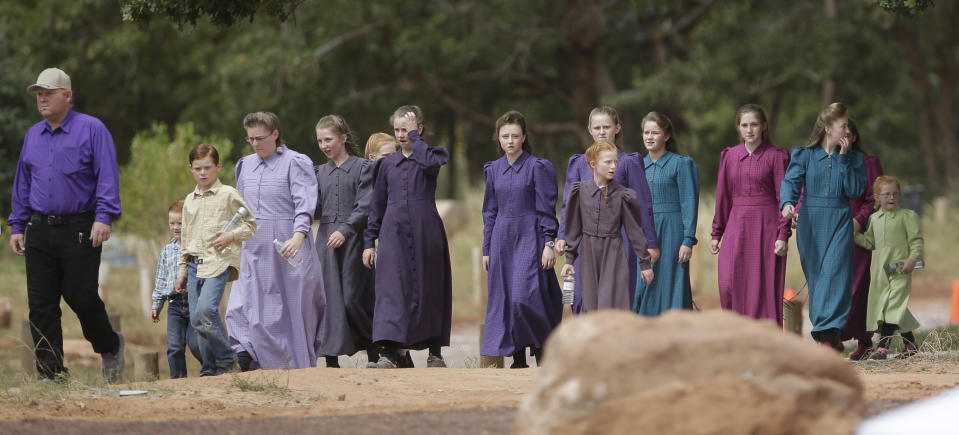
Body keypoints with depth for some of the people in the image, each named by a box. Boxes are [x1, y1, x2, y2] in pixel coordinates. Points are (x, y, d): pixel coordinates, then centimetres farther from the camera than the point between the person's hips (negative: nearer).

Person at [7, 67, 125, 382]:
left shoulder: (91, 130, -2)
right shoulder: (33, 135, 15)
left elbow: (107, 177, -9)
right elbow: (22, 183, 21)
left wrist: (104, 217, -20)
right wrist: (17, 226, 16)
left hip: (80, 230, -5)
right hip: (40, 232, 5)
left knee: (81, 297, -7)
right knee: (41, 305, 0)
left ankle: (110, 346, 21)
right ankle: (50, 374, 3)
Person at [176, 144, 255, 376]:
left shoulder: (229, 195, 1)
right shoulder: (189, 201, 18)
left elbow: (251, 224, 4)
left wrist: (232, 236, -13)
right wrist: (182, 271, 21)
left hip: (219, 261, -6)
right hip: (195, 263, 6)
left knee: (206, 308, -23)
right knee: (196, 319, 1)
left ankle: (226, 358, -8)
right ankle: (210, 367, 9)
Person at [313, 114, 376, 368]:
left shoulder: (363, 168, 0)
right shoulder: (321, 173, 15)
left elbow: (365, 207, -9)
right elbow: (316, 210, 12)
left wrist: (345, 230, -21)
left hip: (352, 240, -5)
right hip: (326, 240, 5)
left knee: (354, 298, -7)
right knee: (329, 297, -2)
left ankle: (374, 352, 11)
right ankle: (332, 357, -2)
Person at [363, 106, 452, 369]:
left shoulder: (432, 156, 5)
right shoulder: (387, 165, 14)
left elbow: (429, 161, -22)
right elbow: (377, 205, 15)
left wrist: (414, 135, -8)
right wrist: (369, 241, 9)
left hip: (425, 235, -2)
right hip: (394, 236, 2)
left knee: (429, 290, 2)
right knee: (392, 290, -10)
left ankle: (435, 353, 10)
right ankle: (389, 353, -17)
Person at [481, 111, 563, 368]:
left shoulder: (538, 167, -4)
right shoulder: (493, 170, 11)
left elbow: (546, 210, -5)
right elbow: (490, 212, 15)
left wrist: (549, 243, -11)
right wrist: (486, 249, 13)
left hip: (529, 239, -5)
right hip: (502, 239, 5)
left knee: (524, 296, -16)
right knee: (503, 298, 2)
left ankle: (542, 348, 1)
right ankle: (518, 358, 7)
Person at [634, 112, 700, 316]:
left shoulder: (682, 164, -3)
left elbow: (689, 204, -7)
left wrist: (688, 240, -13)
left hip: (671, 233, -5)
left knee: (670, 289, -5)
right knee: (641, 290, 1)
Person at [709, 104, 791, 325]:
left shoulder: (776, 156, 0)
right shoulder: (729, 156, 10)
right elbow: (723, 197, 14)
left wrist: (783, 235, -8)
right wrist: (716, 233, 13)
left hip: (766, 226, -3)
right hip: (737, 226, 3)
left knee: (764, 286, -3)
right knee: (729, 283, -9)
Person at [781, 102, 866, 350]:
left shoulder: (852, 158, 9)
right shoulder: (804, 155, 5)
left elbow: (855, 190, -3)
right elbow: (791, 182, -7)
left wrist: (843, 159, -7)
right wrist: (788, 204, -27)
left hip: (839, 222, 0)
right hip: (811, 222, 0)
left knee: (834, 272, -15)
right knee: (815, 276, 2)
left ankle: (827, 332, -22)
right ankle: (833, 337, 10)